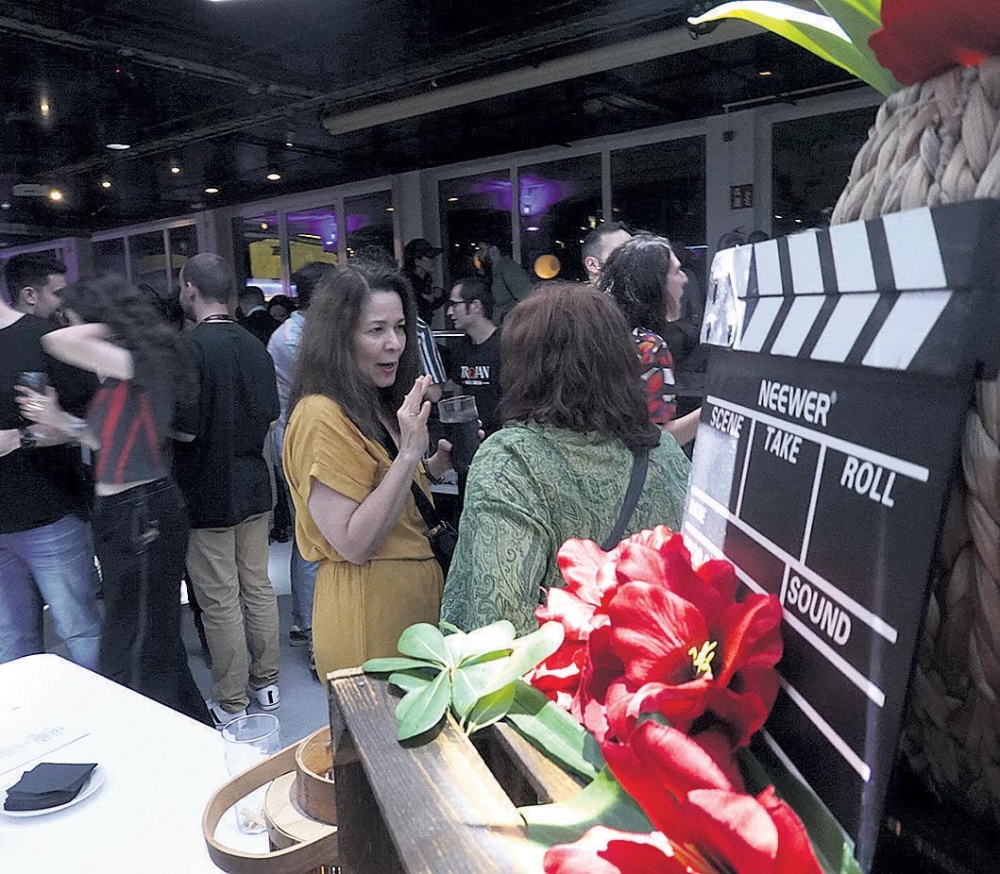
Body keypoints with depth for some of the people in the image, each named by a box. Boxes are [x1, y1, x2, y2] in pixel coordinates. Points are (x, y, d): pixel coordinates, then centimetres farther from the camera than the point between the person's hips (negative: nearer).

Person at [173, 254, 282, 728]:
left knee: (220, 601, 4)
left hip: (207, 493, -6)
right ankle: (266, 681, 28)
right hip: (253, 486, 7)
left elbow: (185, 429, -20)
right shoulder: (256, 347, 4)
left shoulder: (190, 347, -17)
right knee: (258, 587, 15)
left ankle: (230, 703, 16)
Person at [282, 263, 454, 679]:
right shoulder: (321, 418, -19)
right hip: (367, 615, -9)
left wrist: (437, 465, -1)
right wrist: (409, 454, -26)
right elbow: (354, 545, -22)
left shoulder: (380, 408, 8)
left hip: (418, 597, 9)